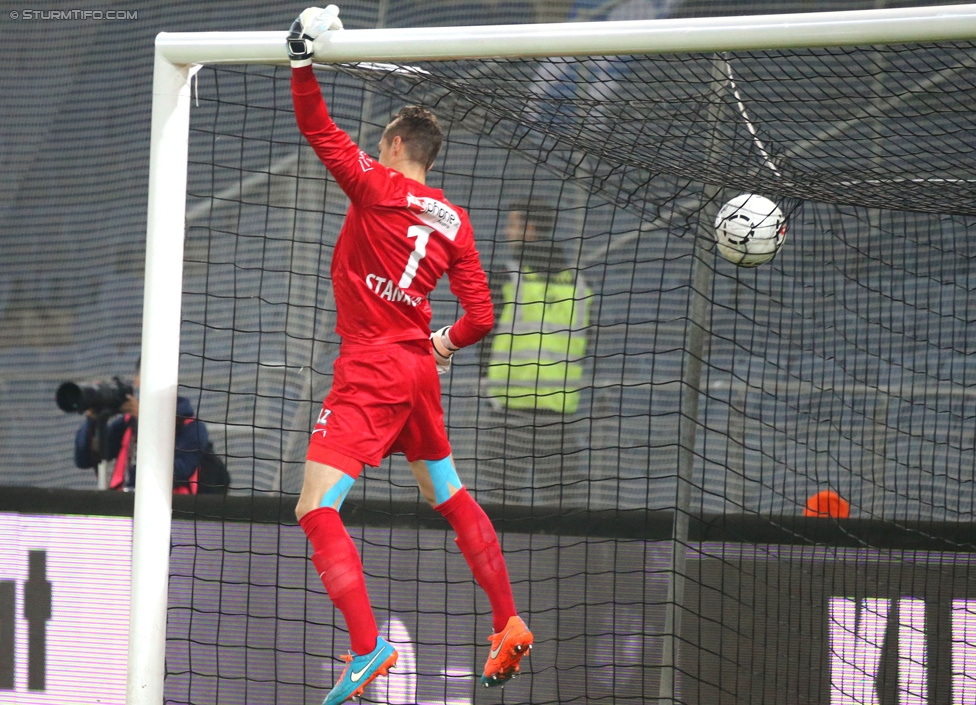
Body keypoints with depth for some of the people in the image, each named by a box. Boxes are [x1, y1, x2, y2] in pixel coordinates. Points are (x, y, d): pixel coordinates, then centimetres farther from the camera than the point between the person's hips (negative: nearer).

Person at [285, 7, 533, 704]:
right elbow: (480, 315, 9)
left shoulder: (376, 185, -7)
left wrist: (303, 62, -3)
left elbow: (319, 131, -10)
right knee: (451, 498, 23)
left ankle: (367, 647, -26)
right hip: (420, 370, 7)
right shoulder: (454, 221, 9)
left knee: (317, 509, -11)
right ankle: (509, 626, 25)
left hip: (371, 371, -7)